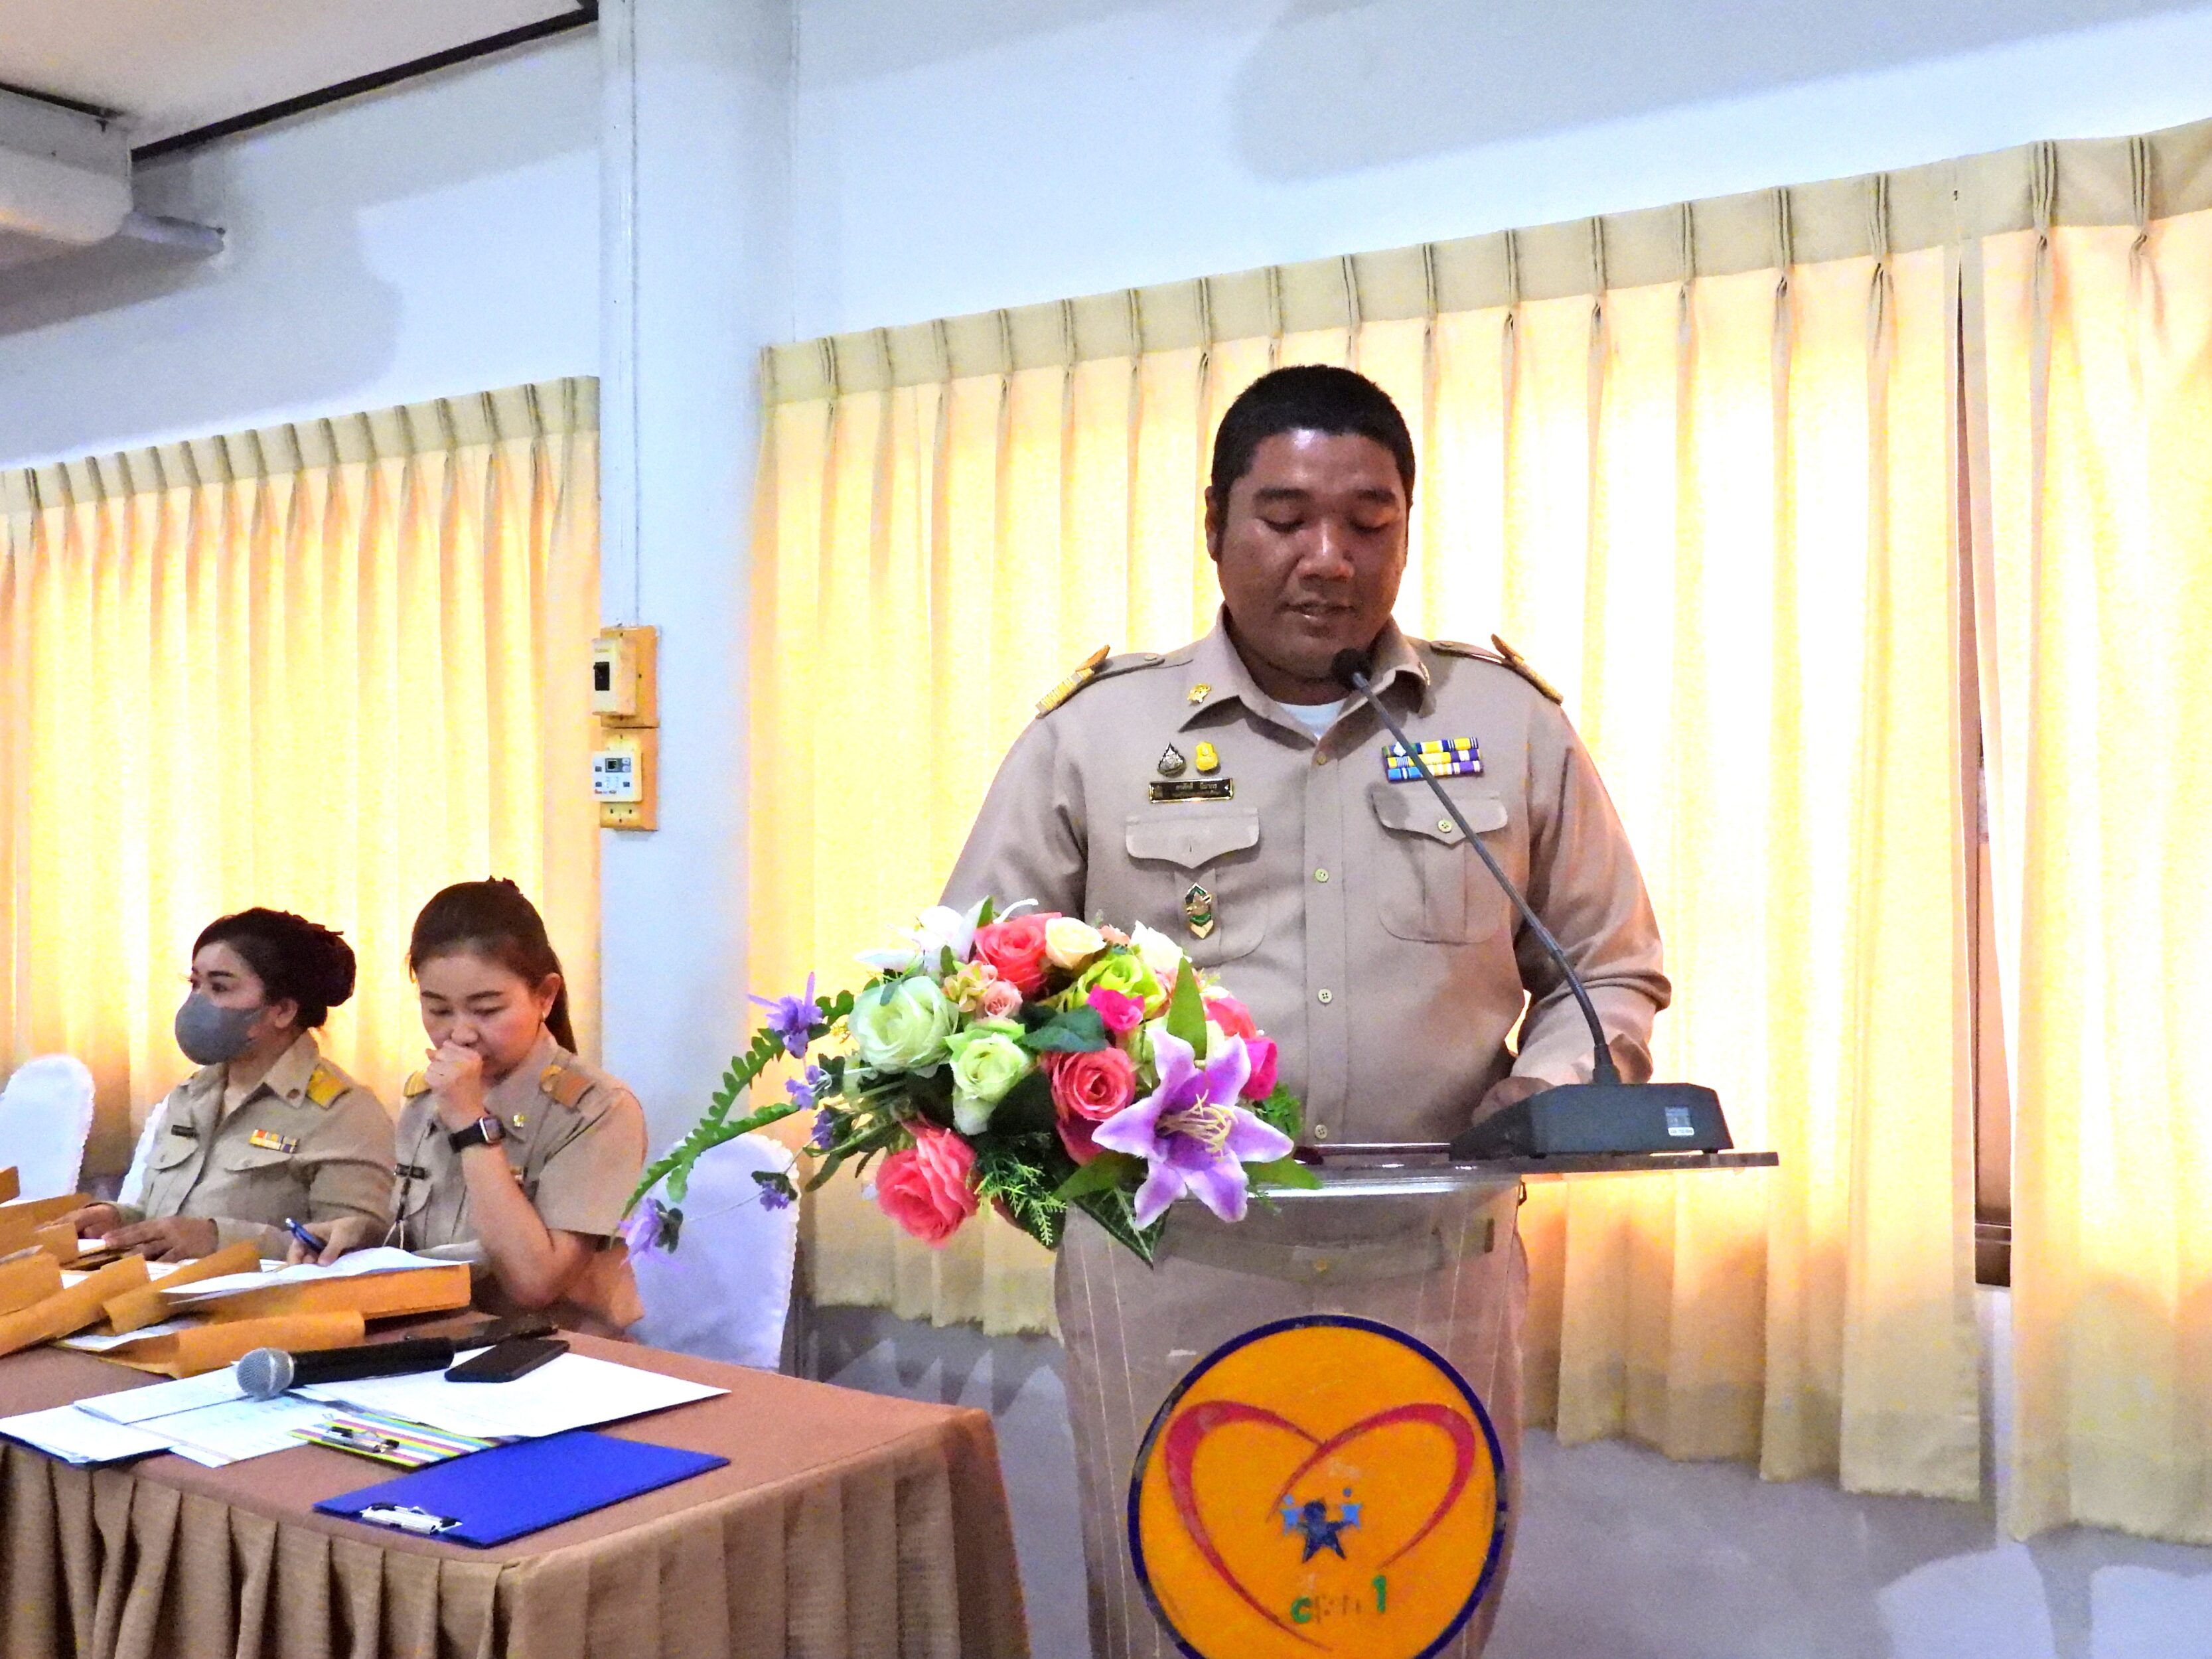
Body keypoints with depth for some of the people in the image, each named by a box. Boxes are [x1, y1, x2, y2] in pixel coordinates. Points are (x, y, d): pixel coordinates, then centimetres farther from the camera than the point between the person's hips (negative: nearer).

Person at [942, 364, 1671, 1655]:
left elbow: (1610, 969, 12)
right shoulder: (1095, 731, 2)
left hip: (1437, 1274, 1)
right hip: (1168, 1272, -1)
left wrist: (1547, 1090, -8)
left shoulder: (1512, 724, 6)